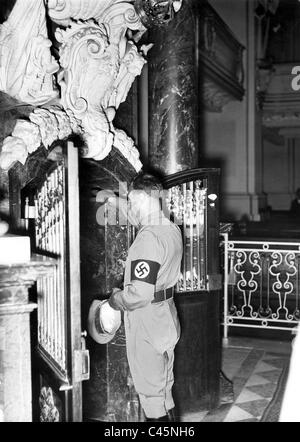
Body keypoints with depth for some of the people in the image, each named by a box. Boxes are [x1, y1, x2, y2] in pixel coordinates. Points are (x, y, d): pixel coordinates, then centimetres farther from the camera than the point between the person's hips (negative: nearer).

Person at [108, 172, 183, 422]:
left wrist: (116, 300, -11)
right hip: (166, 316, 9)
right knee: (164, 385, 22)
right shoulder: (173, 230, 4)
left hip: (146, 322, -9)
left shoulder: (148, 238, -25)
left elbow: (140, 294, -29)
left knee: (150, 389, 8)